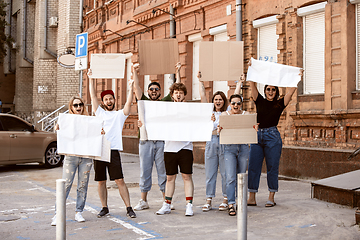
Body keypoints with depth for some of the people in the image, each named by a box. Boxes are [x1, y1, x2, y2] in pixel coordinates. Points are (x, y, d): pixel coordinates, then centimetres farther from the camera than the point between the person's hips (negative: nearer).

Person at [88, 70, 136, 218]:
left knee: (120, 180, -6)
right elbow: (93, 96, 12)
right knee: (101, 181, 7)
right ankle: (104, 208, 18)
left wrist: (130, 87, -11)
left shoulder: (120, 114, 11)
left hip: (113, 150, -3)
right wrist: (91, 78, 9)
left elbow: (129, 103, -4)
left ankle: (129, 208, -1)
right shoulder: (100, 113, 16)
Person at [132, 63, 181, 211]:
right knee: (145, 171, 6)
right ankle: (143, 201, 15)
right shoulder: (144, 101, 14)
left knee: (163, 172, 3)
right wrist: (135, 72, 4)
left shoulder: (165, 102, 12)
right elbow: (136, 87, 8)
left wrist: (177, 72, 8)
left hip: (162, 141, -1)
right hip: (146, 141, 1)